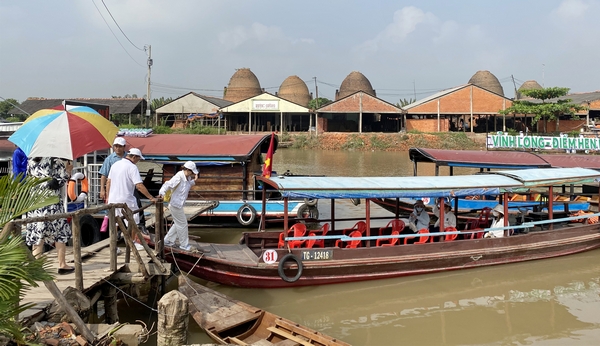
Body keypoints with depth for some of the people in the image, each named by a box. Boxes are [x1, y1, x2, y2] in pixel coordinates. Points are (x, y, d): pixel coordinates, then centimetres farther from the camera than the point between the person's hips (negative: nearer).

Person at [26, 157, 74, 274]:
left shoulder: (30, 162, 9)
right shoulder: (56, 162, -6)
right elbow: (62, 180, -7)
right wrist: (68, 171, 8)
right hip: (52, 203, -4)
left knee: (37, 235, 5)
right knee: (60, 234, 7)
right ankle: (62, 265, 11)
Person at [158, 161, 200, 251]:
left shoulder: (187, 178, 4)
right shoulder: (179, 177, -23)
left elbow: (189, 185, 21)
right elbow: (168, 184, -33)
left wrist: (194, 180, 2)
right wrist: (162, 193, -48)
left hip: (179, 204, 10)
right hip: (175, 205, -10)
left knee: (178, 224, 21)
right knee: (183, 224, 2)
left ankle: (168, 240, 32)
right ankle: (184, 245, 16)